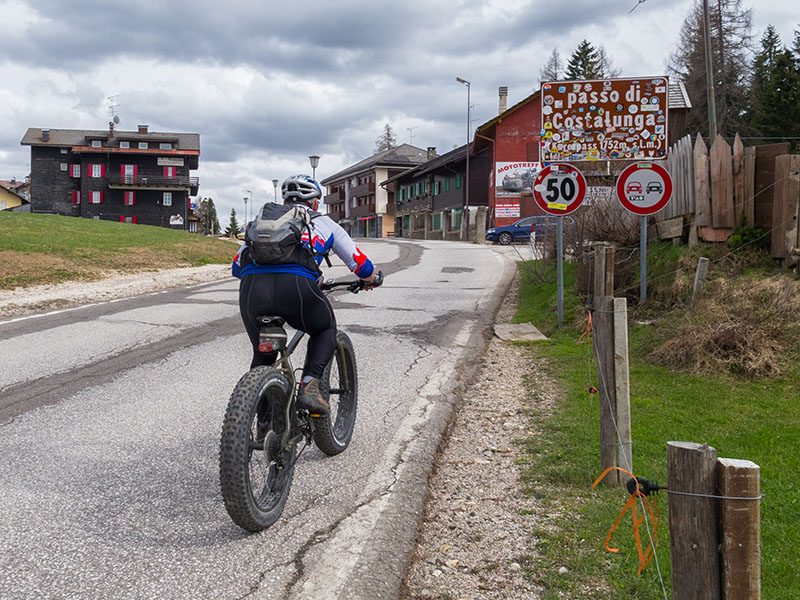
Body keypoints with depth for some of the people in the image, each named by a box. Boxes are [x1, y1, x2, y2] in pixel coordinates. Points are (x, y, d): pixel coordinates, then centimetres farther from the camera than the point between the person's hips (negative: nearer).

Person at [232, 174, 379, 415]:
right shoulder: (324, 223, 27)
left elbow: (236, 267, 34)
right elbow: (361, 265, 28)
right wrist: (371, 280, 51)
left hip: (251, 289, 3)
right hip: (296, 288, -3)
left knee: (262, 354, 26)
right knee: (326, 330, 28)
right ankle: (309, 384, 7)